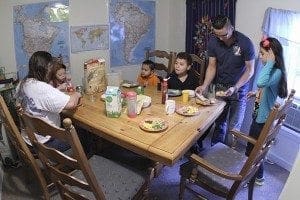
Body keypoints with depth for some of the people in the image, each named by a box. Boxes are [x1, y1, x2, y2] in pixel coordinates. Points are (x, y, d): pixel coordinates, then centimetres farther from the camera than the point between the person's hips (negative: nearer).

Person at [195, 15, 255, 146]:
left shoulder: (245, 43, -19)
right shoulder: (213, 41, -9)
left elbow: (250, 70, -12)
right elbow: (212, 66, -2)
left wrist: (235, 88, -23)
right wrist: (205, 85, -16)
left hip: (239, 88, -3)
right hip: (220, 87, 3)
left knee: (233, 127, 1)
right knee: (219, 122, 11)